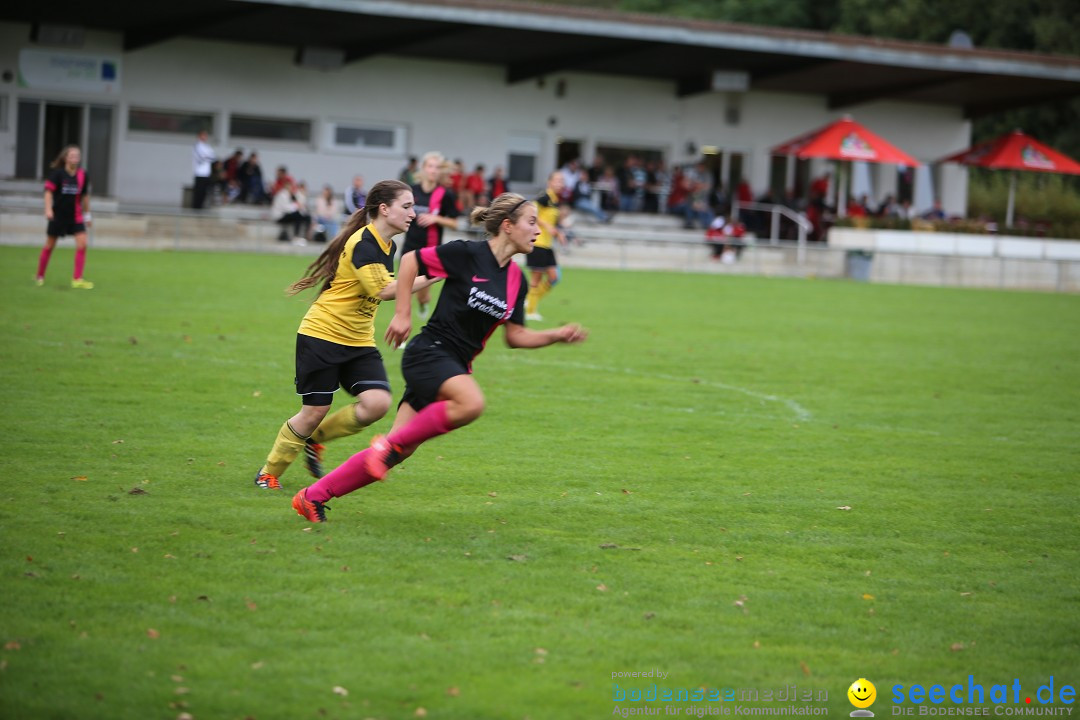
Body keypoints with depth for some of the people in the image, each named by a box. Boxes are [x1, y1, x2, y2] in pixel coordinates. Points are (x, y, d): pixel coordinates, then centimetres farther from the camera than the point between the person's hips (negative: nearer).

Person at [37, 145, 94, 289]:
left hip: (75, 216, 3)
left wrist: (87, 214, 14)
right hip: (58, 215, -3)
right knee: (49, 245, 7)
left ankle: (77, 279, -10)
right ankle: (39, 276, 25)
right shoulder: (57, 173, -10)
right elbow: (49, 191, -14)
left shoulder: (82, 174, 1)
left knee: (82, 243, -13)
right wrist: (48, 209, -26)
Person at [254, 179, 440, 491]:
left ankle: (315, 439, 11)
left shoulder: (388, 247, 9)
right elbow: (383, 291, -28)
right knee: (314, 411, -3)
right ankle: (269, 473, 18)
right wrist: (429, 277, -29)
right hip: (322, 335, -8)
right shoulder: (363, 243, -19)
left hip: (359, 342, 8)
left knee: (377, 403, -13)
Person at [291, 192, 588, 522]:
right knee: (471, 403, -35)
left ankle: (313, 496, 9)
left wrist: (558, 335, 0)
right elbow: (411, 260, -5)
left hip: (456, 365, 7)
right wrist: (402, 313, -8)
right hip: (428, 352, -7)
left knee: (401, 450, 1)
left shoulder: (516, 279, 9)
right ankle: (390, 444, -16)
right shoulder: (468, 254, -11)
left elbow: (515, 336, 12)